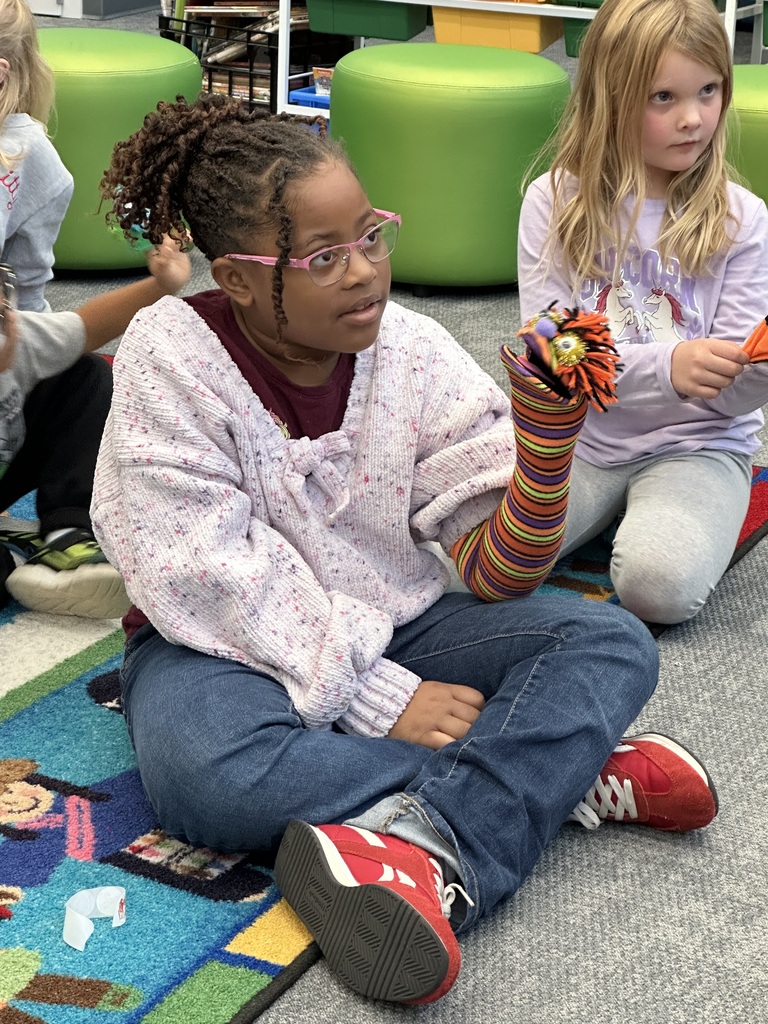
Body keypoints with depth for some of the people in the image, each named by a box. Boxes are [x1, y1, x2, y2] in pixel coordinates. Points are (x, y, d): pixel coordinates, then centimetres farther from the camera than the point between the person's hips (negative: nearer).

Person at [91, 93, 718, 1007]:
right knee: (200, 769, -37)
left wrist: (547, 437, -25)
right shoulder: (170, 356, -13)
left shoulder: (414, 351, -5)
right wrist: (380, 701, -22)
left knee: (613, 644, -16)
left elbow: (495, 573, -7)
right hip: (231, 647, -3)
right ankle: (557, 773, -23)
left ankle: (428, 842, -38)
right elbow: (212, 580, -19)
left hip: (392, 629, 4)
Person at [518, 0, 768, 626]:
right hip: (580, 436, 1)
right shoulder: (555, 203, -6)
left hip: (695, 444, -1)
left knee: (659, 585, -29)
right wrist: (666, 365, -30)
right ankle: (621, 514, 5)